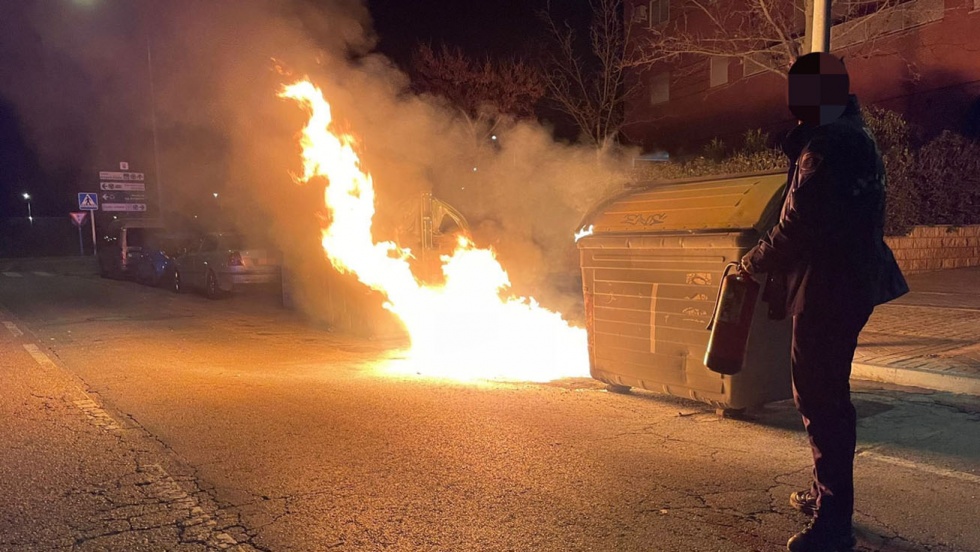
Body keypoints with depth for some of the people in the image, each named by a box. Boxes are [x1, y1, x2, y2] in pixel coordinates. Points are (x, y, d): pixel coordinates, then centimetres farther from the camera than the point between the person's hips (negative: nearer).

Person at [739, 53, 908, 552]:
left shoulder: (824, 147, -19)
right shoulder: (857, 137, 14)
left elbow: (796, 229, -21)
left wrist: (754, 261, -5)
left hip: (827, 289, -11)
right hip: (855, 281, 11)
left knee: (820, 399, -5)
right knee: (827, 393, 20)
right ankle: (828, 492, 34)